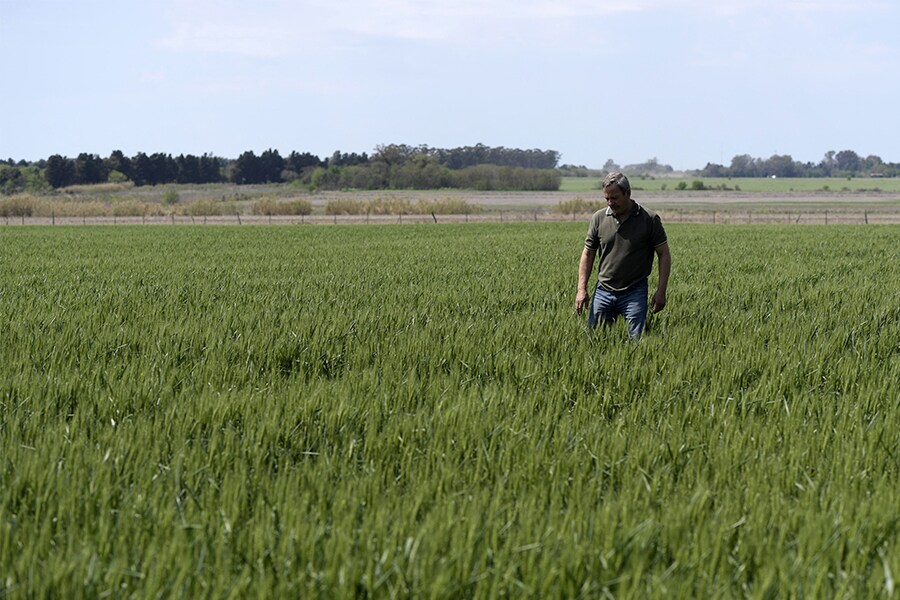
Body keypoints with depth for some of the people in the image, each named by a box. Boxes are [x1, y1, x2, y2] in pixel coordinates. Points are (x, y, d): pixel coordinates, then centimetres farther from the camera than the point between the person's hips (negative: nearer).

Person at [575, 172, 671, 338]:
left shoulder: (649, 219, -7)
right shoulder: (599, 218, 1)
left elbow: (664, 254, -1)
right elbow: (588, 254, 9)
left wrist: (661, 291, -9)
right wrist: (582, 289, 0)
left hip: (635, 292, -3)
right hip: (604, 291, 3)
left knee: (637, 339, -9)